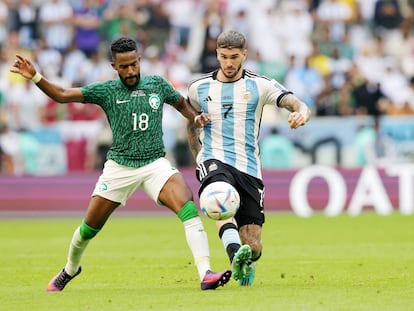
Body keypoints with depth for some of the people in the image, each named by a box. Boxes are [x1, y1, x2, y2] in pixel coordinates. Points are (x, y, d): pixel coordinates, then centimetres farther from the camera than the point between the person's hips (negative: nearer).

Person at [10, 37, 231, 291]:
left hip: (155, 163, 0)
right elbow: (62, 95, -6)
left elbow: (181, 102, 23)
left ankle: (205, 274, -31)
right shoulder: (106, 91, -1)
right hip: (119, 166, 0)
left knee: (188, 207, -25)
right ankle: (70, 269, 39)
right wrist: (35, 77, -19)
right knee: (89, 228, 8)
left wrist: (196, 118, 2)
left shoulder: (157, 84, 4)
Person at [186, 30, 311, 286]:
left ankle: (246, 266, 33)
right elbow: (191, 124, 27)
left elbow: (298, 105, -11)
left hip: (249, 169, 0)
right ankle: (235, 254, -57)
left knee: (253, 248, -4)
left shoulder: (259, 86, 3)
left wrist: (301, 113, -35)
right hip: (214, 161, 0)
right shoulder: (199, 88, 9)